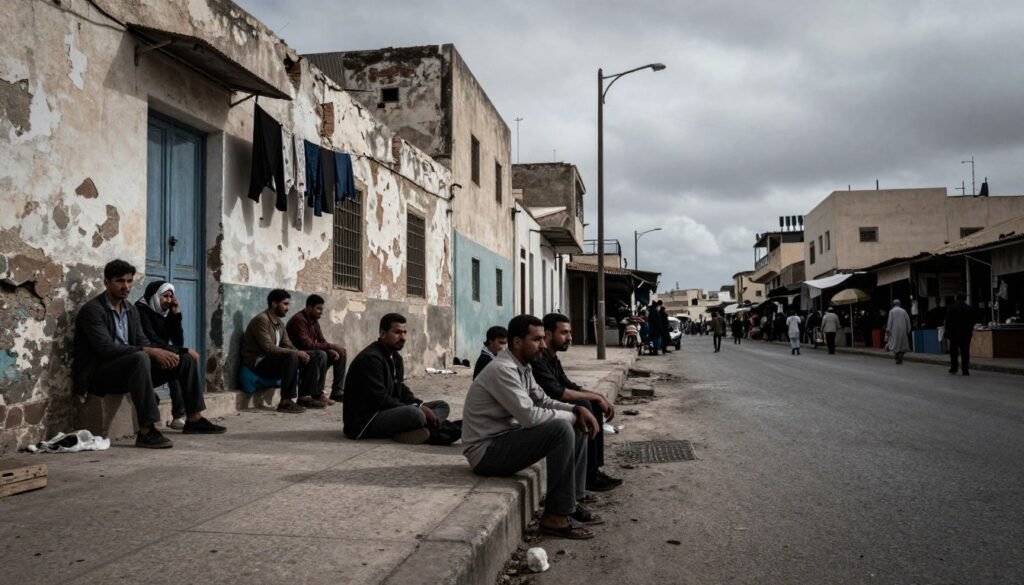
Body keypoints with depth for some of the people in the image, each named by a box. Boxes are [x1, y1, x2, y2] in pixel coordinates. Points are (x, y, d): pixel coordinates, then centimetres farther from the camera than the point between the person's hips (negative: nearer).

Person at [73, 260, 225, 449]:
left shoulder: (131, 309, 13)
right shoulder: (92, 310, -13)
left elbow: (142, 341, 8)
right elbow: (106, 348, -26)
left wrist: (159, 353, -16)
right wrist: (150, 352, -30)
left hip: (130, 368, 8)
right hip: (98, 374, -8)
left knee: (185, 360, -1)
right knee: (140, 358, -39)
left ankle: (194, 419, 6)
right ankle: (146, 432, -40)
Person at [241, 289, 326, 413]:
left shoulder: (280, 322, 12)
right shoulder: (261, 320, -17)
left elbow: (287, 345, 10)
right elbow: (269, 348, -26)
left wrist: (300, 353, -11)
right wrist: (296, 353, -26)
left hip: (274, 360, 9)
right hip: (258, 363, -9)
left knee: (313, 358, 2)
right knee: (291, 356, -35)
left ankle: (305, 397, 2)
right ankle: (285, 402, -32)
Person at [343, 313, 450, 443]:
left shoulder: (396, 357, 14)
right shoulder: (370, 358, -18)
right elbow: (380, 400, -23)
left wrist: (420, 405, -4)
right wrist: (417, 408, -19)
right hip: (364, 422, -10)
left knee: (442, 406, 2)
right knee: (414, 414, -37)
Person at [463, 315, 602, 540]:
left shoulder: (522, 366, 7)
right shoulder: (503, 369, -23)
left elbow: (542, 400, 14)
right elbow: (530, 416, -28)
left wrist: (577, 409, -3)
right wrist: (571, 416, -15)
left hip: (505, 436, 10)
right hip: (486, 451, -10)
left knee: (577, 429, 8)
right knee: (562, 429, -26)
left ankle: (572, 502, 13)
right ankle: (555, 516, -17)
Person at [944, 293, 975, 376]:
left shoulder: (950, 308, -4)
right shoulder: (968, 308, 0)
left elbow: (947, 321, -5)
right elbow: (972, 321, 3)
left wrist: (947, 332, 0)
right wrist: (971, 330, 13)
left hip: (954, 333, -1)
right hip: (966, 333, 1)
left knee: (953, 352, 10)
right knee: (965, 352, 2)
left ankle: (954, 368, 10)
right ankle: (965, 370, -1)